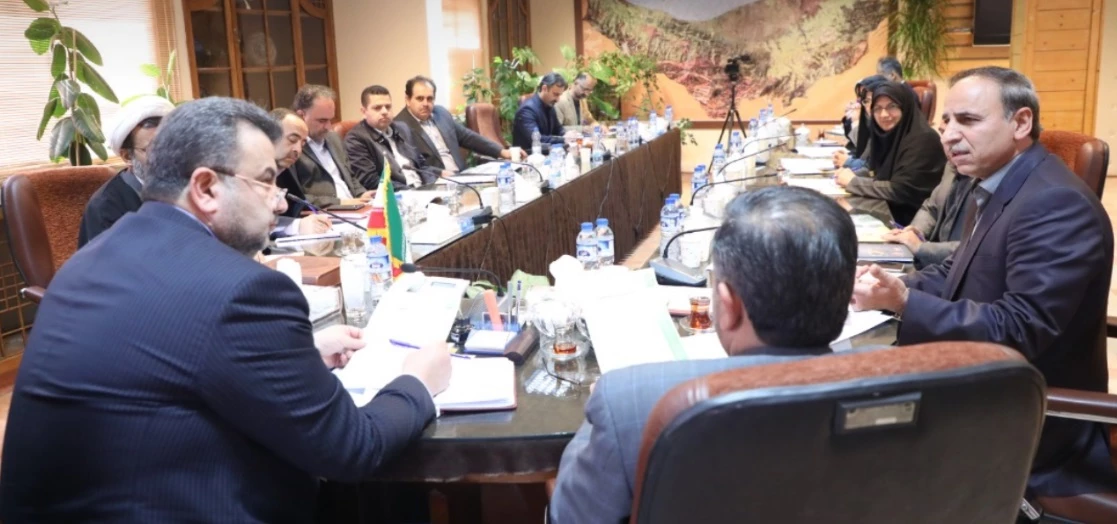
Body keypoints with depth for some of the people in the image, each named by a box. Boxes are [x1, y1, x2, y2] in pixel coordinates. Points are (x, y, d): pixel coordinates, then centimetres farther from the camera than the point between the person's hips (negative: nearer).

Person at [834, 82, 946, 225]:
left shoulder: (923, 140, -18)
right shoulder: (887, 134, 5)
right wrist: (851, 174, -8)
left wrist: (853, 182, -14)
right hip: (891, 204, 7)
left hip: (912, 216, -7)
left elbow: (900, 190, -22)